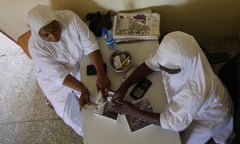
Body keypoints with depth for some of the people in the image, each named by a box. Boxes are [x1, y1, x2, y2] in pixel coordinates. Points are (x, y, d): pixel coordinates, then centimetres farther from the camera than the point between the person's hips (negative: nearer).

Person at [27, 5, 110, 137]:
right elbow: (58, 74, -28)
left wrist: (101, 74, -36)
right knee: (69, 114, -7)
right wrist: (83, 89, -40)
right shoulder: (36, 46, -30)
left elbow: (90, 45, -24)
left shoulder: (70, 18, -27)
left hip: (79, 65, 2)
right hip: (54, 78, -2)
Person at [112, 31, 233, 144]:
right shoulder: (174, 56, -30)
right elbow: (149, 64, -13)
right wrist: (124, 86, -25)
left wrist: (133, 112, -31)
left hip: (206, 116, -5)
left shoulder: (195, 91, -45)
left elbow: (174, 122, -33)